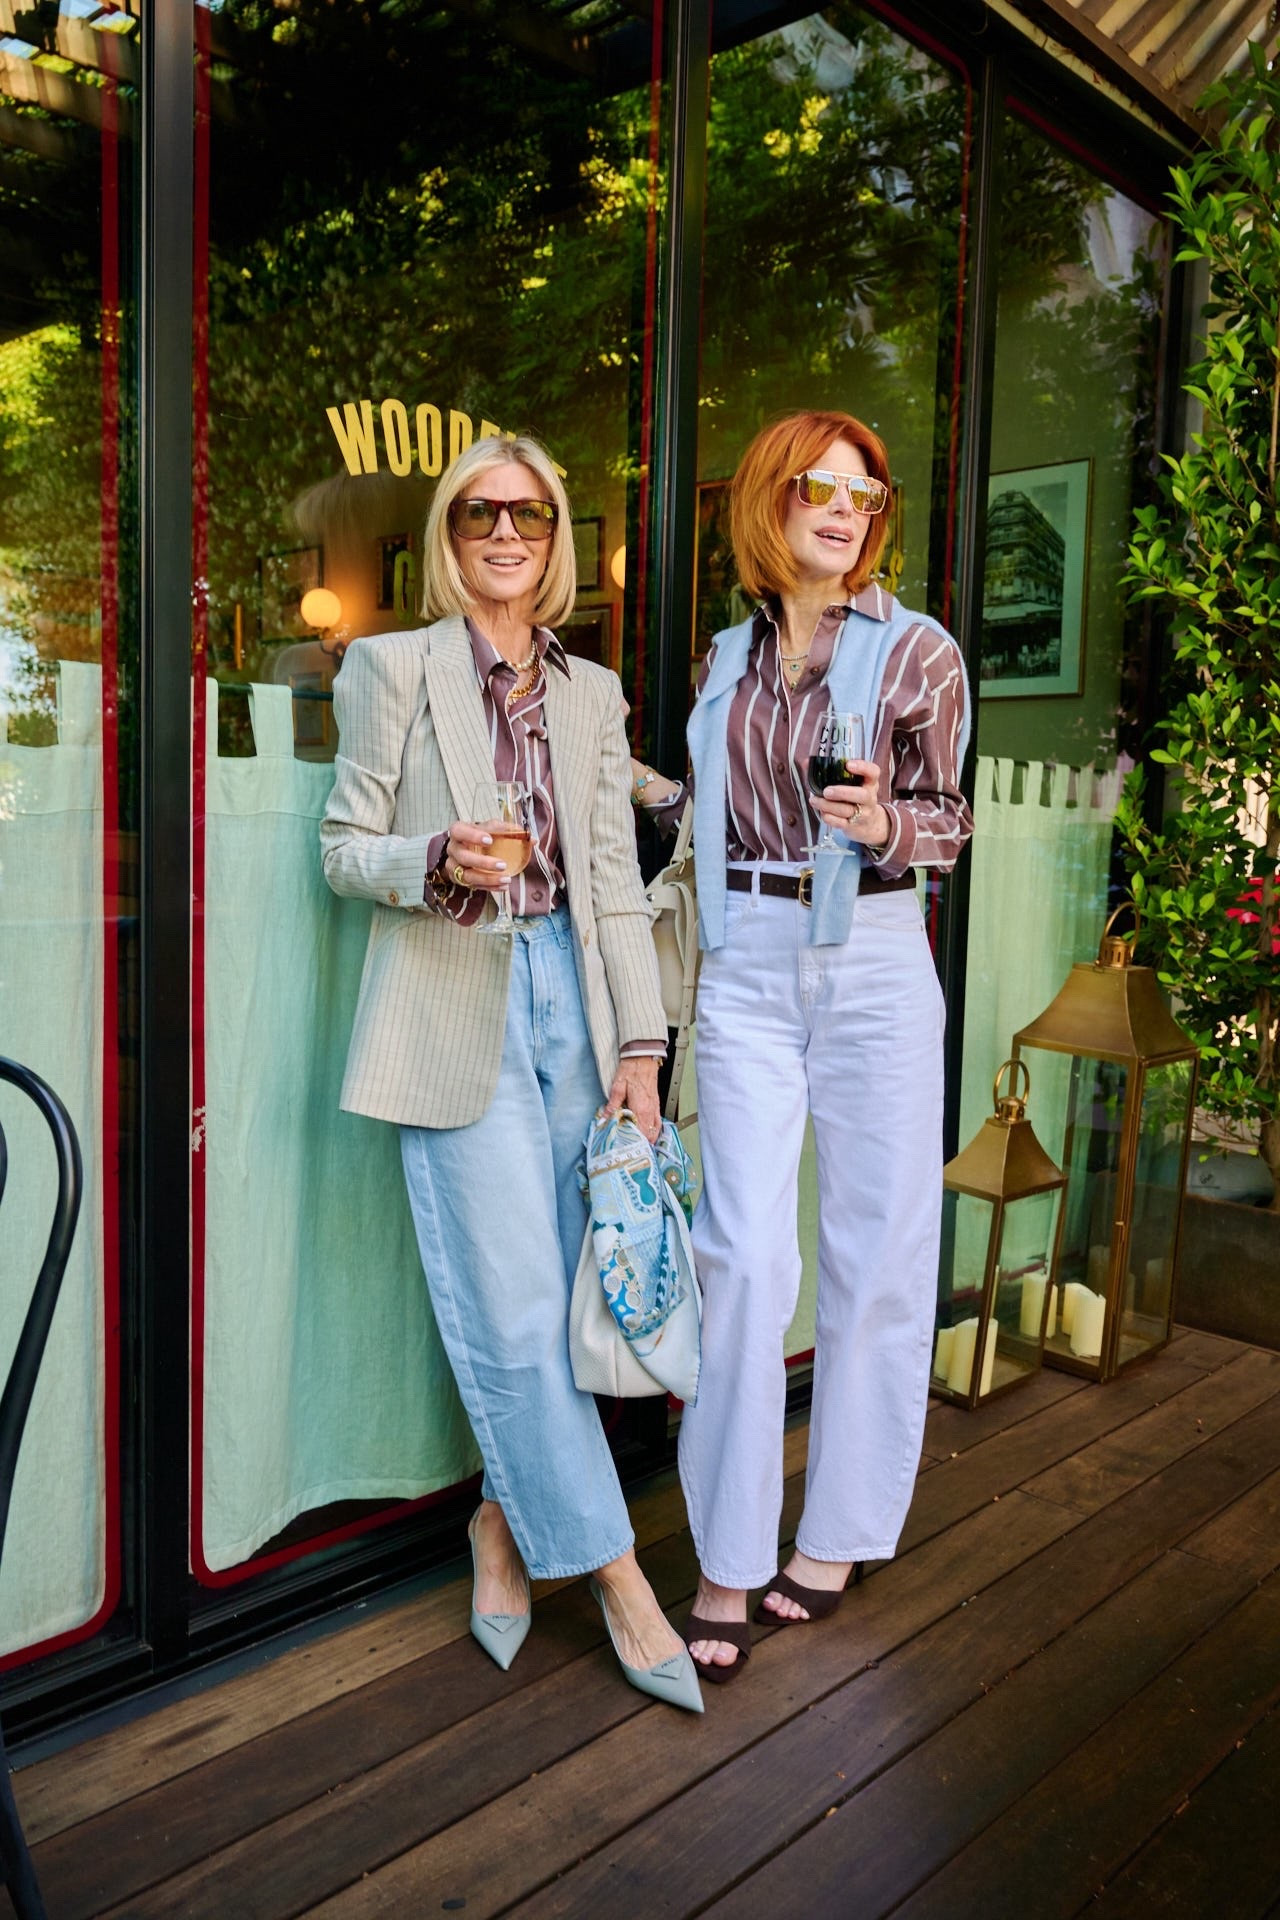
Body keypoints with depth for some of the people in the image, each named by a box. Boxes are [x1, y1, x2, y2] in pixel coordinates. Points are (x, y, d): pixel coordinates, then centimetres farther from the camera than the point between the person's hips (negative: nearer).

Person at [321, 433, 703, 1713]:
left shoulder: (592, 693, 14)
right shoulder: (391, 667, 3)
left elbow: (616, 878, 10)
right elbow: (345, 847, 3)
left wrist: (638, 1042, 3)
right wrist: (437, 865, -19)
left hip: (568, 988, 4)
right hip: (453, 1006, -4)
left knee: (546, 1299, 6)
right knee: (513, 1309, -4)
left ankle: (504, 1525, 27)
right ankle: (614, 1574, 10)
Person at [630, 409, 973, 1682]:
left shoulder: (917, 654, 1)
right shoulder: (729, 657, 12)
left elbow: (948, 825, 3)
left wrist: (886, 823, -17)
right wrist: (628, 779, 13)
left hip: (872, 965, -2)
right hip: (746, 968, 2)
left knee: (875, 1253, 5)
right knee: (744, 1255, -2)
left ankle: (837, 1535, 24)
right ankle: (728, 1565, 9)